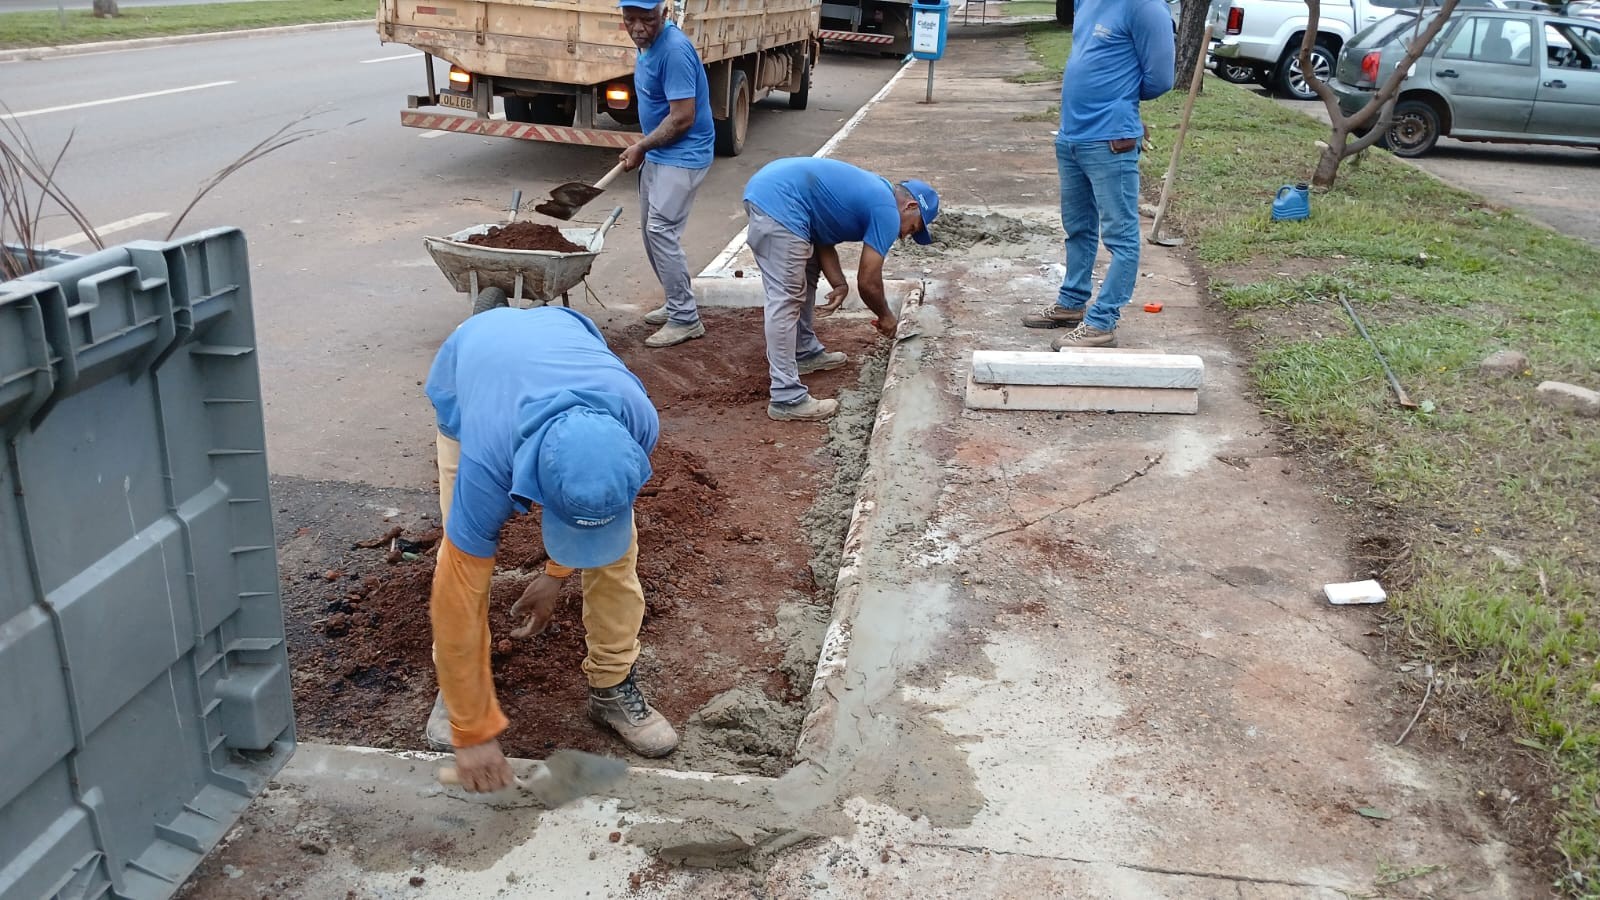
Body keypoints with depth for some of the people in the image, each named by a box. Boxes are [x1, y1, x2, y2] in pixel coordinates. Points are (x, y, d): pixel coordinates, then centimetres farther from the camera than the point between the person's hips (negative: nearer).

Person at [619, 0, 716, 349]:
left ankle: (686, 319, -4)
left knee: (661, 231, -12)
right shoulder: (648, 44, 6)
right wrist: (644, 148, 16)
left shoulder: (674, 51, -23)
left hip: (682, 156, -10)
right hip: (658, 153, 10)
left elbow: (682, 118, -24)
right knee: (651, 229, 13)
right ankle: (677, 303, 25)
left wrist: (641, 147, -12)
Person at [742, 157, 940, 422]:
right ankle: (786, 399, -7)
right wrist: (885, 316, 18)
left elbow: (824, 240, 24)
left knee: (805, 276, 25)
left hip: (765, 186, 10)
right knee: (786, 301, -8)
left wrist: (840, 285, 10)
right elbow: (868, 282, 0)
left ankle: (805, 352, 39)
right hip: (779, 201, -10)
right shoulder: (887, 212, -2)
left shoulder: (869, 193, 25)